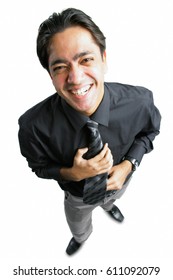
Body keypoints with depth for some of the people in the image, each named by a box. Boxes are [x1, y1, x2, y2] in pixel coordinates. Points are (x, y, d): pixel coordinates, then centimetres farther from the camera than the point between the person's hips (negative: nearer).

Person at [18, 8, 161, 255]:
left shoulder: (139, 102, -35)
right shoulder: (34, 126, -38)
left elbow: (149, 131, -10)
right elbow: (40, 167, -17)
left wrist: (129, 165, -25)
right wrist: (72, 173, -36)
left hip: (119, 180, 2)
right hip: (78, 195, -1)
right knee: (78, 227, 34)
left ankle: (108, 205, 80)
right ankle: (81, 238, 74)